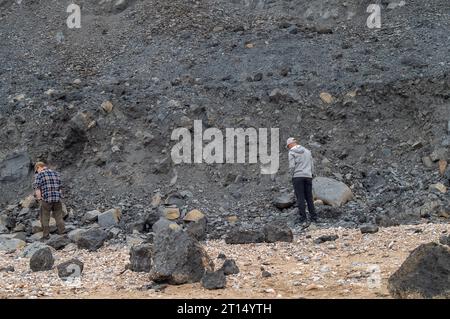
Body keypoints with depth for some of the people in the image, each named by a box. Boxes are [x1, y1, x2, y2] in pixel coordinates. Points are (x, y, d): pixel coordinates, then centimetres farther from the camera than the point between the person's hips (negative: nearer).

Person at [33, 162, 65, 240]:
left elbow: (37, 189, -10)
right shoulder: (56, 173, 15)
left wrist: (40, 200, -2)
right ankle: (62, 233, 10)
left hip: (46, 199, -4)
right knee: (59, 218, 11)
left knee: (45, 219, 8)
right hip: (57, 199, 4)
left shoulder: (39, 175, -3)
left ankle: (46, 235, 11)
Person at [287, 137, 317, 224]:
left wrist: (292, 175, 4)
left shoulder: (292, 153, -4)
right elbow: (312, 164, 12)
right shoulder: (307, 151, 13)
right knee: (309, 197, 9)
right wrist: (311, 175, 16)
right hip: (308, 177, 5)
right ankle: (313, 217, 6)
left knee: (300, 198, -3)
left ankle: (303, 218, -6)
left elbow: (292, 166, -11)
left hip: (297, 177, -5)